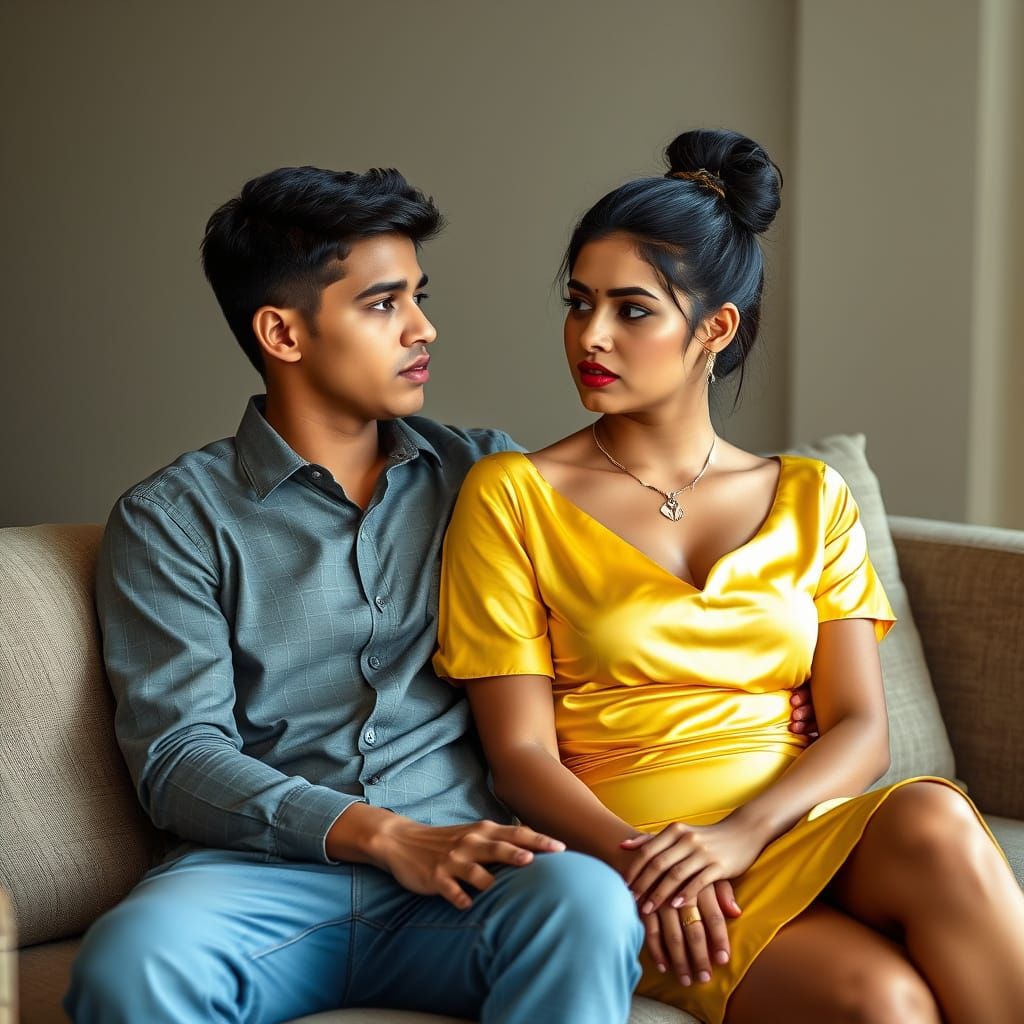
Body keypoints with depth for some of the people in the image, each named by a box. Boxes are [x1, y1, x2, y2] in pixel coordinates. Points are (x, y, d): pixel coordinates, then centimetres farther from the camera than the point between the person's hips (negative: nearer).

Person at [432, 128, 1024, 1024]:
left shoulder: (811, 501, 14)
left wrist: (741, 834, -14)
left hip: (800, 829, 3)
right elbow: (521, 752, -1)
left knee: (935, 820, -33)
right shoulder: (513, 497, 4)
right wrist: (639, 859, -19)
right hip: (623, 846, -3)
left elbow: (861, 729, 5)